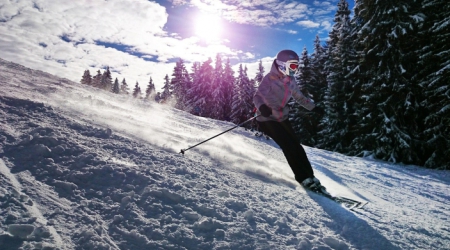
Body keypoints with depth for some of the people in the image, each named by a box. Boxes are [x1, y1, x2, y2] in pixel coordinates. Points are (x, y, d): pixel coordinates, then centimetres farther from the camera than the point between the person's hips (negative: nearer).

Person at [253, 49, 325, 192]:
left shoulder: (290, 81, 6)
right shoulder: (270, 79, -15)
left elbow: (299, 97, 21)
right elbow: (257, 96, -25)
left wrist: (313, 107, 20)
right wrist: (261, 106, -46)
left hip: (282, 118, 7)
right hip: (268, 119, -7)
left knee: (296, 146, 0)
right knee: (289, 147, -14)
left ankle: (309, 176, 7)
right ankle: (304, 178, -7)